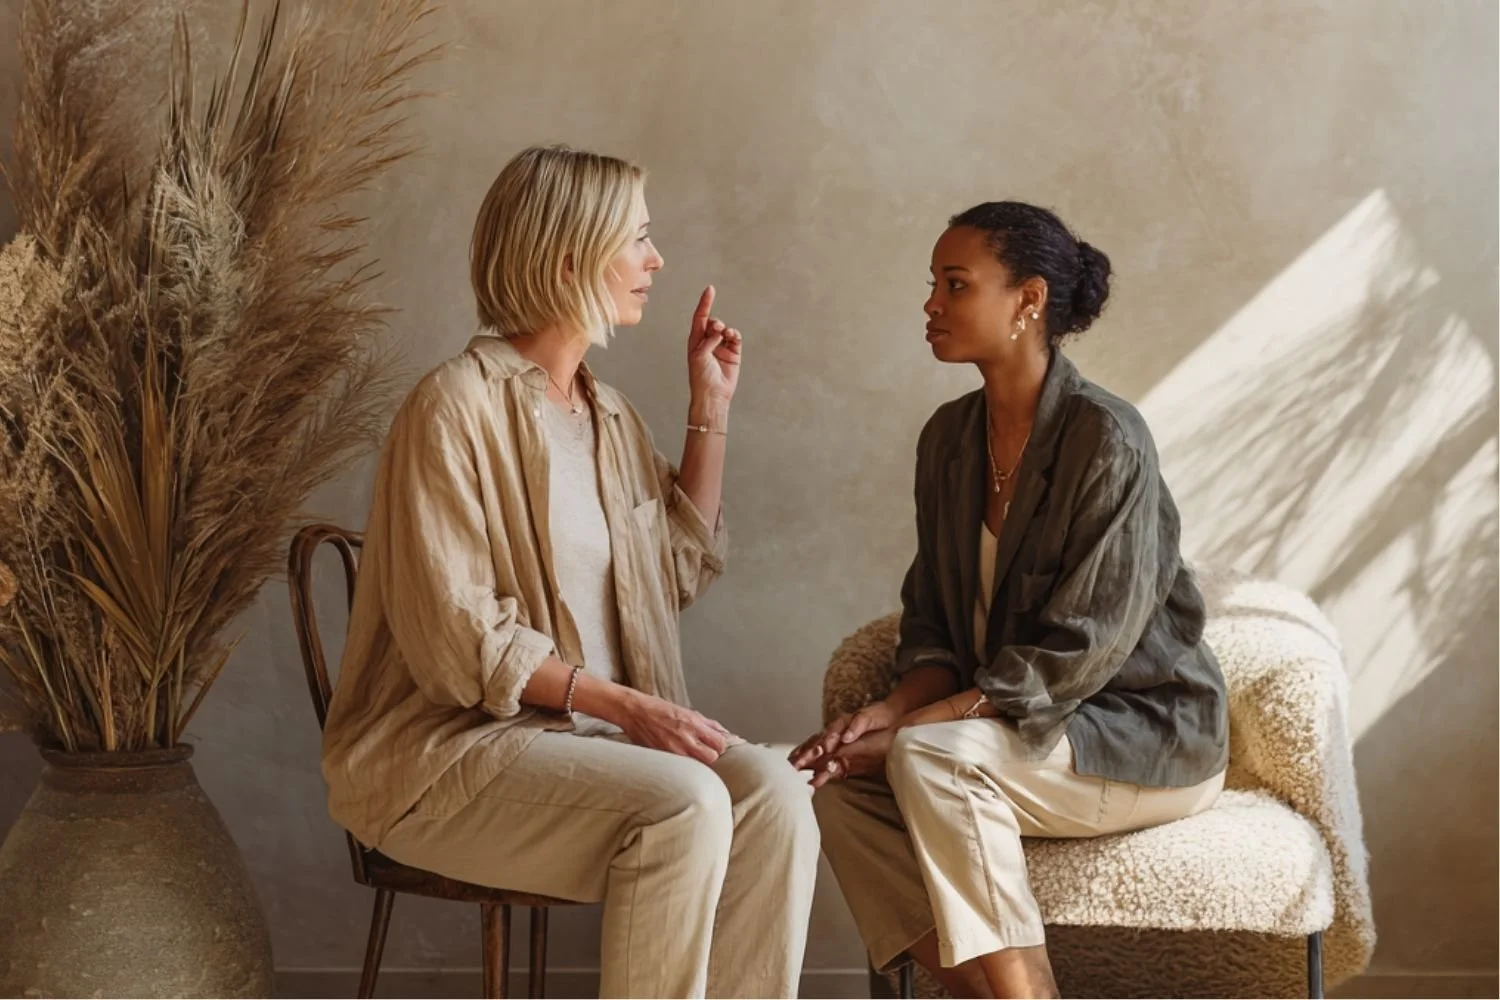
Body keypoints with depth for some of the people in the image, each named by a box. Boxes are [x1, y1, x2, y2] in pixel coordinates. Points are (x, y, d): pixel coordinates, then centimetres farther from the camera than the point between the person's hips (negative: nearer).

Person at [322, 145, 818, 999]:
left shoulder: (608, 413, 12)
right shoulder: (461, 404, -12)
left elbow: (680, 570, 15)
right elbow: (456, 637, -17)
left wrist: (712, 410, 12)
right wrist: (623, 705, -22)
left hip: (587, 730, 7)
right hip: (450, 743, -7)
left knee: (774, 793, -19)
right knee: (683, 802, -30)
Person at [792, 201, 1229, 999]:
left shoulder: (1105, 439, -18)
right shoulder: (948, 438, 5)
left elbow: (1074, 653, -21)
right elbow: (934, 624, 8)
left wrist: (911, 725, -23)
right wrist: (889, 712, -13)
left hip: (1145, 735, -7)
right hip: (1013, 725, 7)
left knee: (932, 757, -30)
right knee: (839, 781, -18)